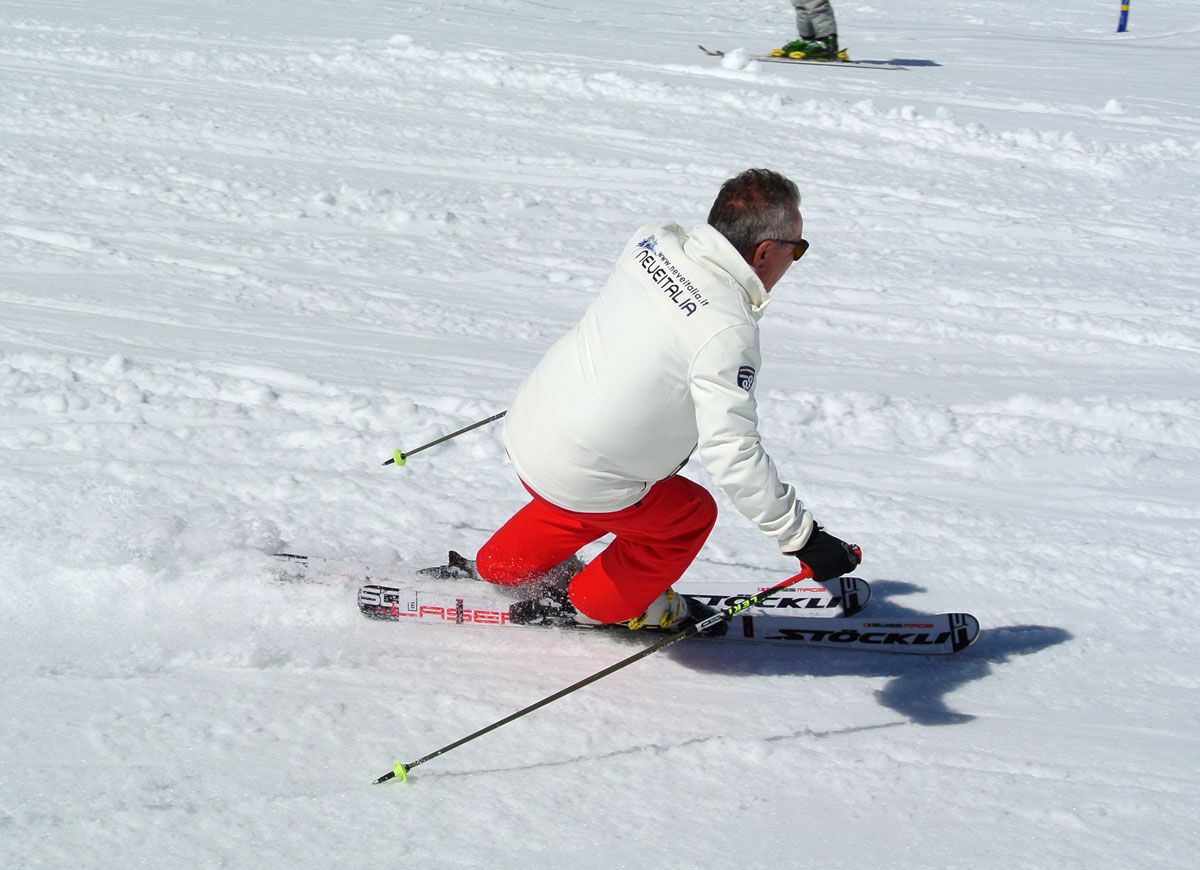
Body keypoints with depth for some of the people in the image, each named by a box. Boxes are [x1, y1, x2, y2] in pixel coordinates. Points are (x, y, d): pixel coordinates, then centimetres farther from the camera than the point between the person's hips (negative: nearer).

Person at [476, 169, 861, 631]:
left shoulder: (655, 240, -5)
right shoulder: (726, 332, -27)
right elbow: (734, 454, -28)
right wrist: (803, 538, -22)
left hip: (526, 425, 7)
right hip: (585, 479, -7)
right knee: (691, 515, 20)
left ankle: (503, 566, 52)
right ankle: (592, 604, 35)